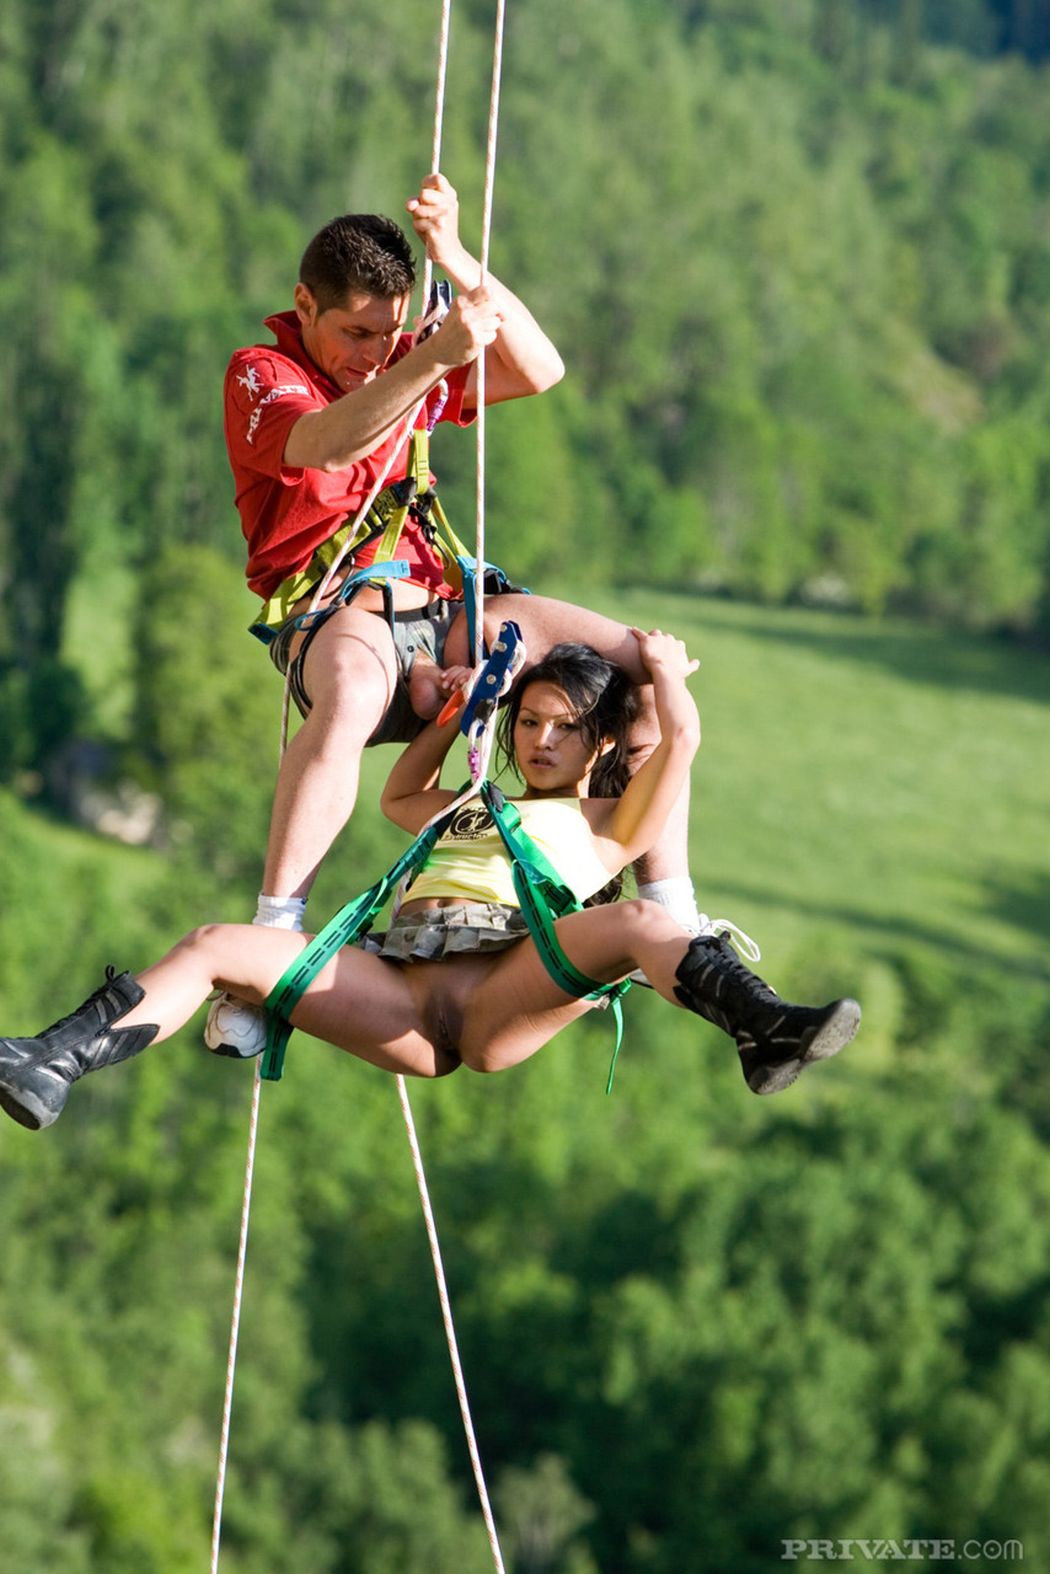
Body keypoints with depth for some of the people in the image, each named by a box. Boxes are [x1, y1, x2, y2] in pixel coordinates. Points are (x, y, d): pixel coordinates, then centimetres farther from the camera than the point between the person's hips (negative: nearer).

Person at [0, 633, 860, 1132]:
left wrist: (663, 666, 34)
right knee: (216, 946, -14)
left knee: (637, 922, -35)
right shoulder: (473, 809, 38)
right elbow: (399, 796, 56)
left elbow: (683, 737, 14)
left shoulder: (606, 823, 23)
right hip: (401, 989, 4)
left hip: (504, 994, -4)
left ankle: (767, 1032, -55)